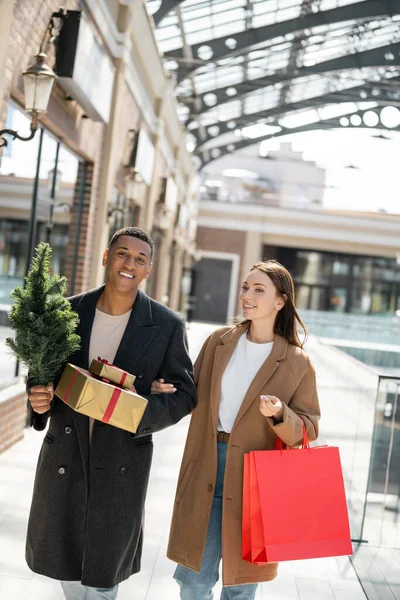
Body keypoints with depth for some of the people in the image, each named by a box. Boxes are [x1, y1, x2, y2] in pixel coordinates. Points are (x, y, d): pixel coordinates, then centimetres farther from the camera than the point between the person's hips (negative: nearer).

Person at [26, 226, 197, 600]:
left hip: (121, 465, -2)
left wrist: (137, 413, -22)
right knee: (64, 560, 19)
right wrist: (38, 396, -14)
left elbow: (184, 394, -4)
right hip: (64, 457, 3)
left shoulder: (167, 326, -9)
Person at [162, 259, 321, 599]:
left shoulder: (296, 362, -7)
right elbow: (195, 397, 13)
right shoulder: (218, 341, 3)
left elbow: (307, 431, -5)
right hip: (206, 469, 3)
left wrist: (279, 414, -24)